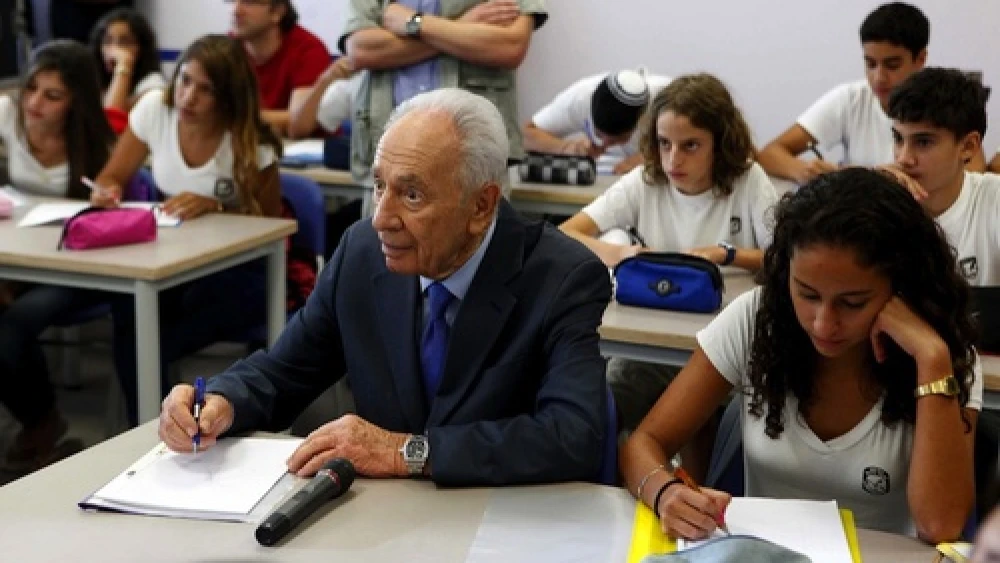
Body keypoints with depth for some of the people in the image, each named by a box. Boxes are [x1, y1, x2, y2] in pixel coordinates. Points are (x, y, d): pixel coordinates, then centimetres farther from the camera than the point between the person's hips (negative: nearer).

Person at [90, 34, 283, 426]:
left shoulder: (251, 143, -16)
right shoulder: (154, 109, -6)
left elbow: (270, 222, -8)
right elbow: (111, 179, 5)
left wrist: (216, 207, -26)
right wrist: (106, 193, -20)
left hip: (240, 269, -3)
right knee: (127, 309, -30)